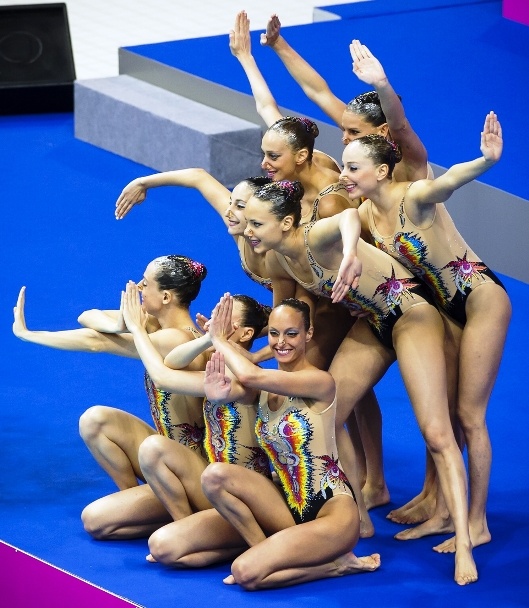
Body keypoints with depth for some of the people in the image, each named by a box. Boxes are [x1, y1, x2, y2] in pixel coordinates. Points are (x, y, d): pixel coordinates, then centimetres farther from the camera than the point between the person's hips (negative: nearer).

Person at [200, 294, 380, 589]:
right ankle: (268, 552, -7)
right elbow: (219, 393, -12)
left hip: (332, 510, -7)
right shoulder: (266, 383, 7)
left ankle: (332, 565, -3)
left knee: (245, 573, -23)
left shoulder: (320, 382, -14)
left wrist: (220, 339, -11)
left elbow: (250, 376, -27)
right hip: (289, 506, 7)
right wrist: (217, 391, -37)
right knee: (215, 476, -17)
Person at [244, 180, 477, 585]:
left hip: (410, 313, -9)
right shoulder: (279, 265, -4)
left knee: (437, 433, -13)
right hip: (372, 324, 9)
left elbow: (349, 217, -55)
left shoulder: (316, 239, -29)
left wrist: (350, 254, -76)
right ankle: (359, 518, 20)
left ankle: (464, 545, -15)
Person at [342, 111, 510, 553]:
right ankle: (444, 512, 19)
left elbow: (450, 180, -46)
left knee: (469, 414, -5)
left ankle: (477, 524, 3)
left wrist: (486, 159, -65)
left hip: (482, 299, -8)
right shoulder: (366, 215, -3)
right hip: (445, 308, 8)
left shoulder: (413, 198, -25)